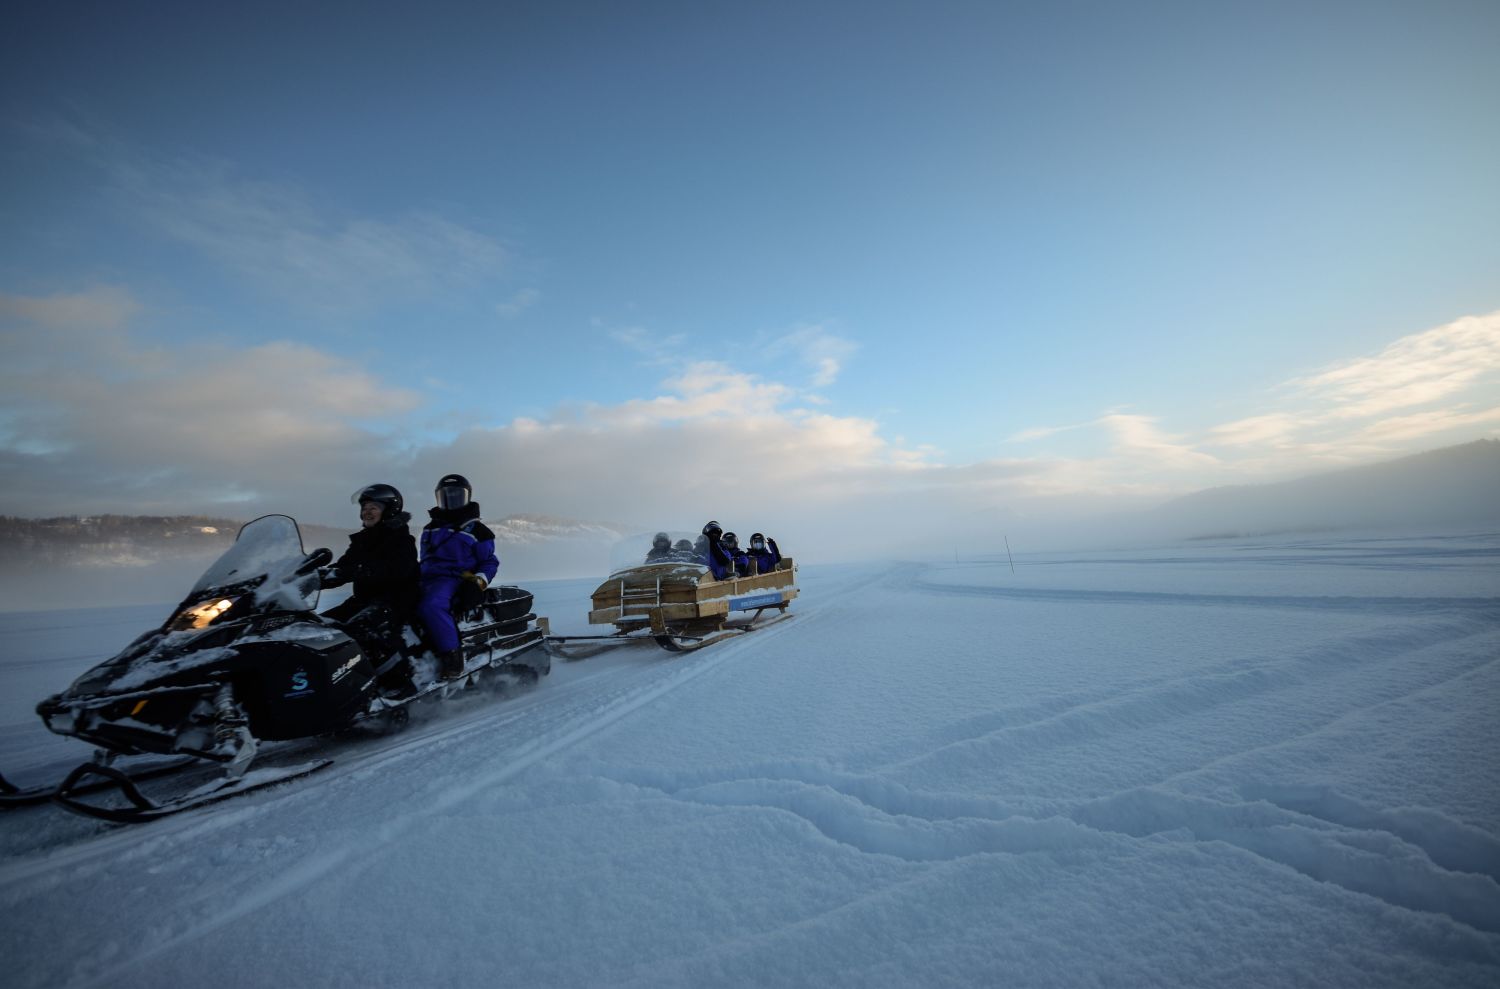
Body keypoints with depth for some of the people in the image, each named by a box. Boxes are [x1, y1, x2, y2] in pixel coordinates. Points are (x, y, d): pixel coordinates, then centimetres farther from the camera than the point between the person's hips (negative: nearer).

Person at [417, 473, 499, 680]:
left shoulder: (477, 530, 5)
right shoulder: (430, 529, 23)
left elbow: (490, 562, 4)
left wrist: (479, 581, -13)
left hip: (455, 580, -7)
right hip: (429, 580, 7)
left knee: (431, 605, -36)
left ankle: (452, 655, -34)